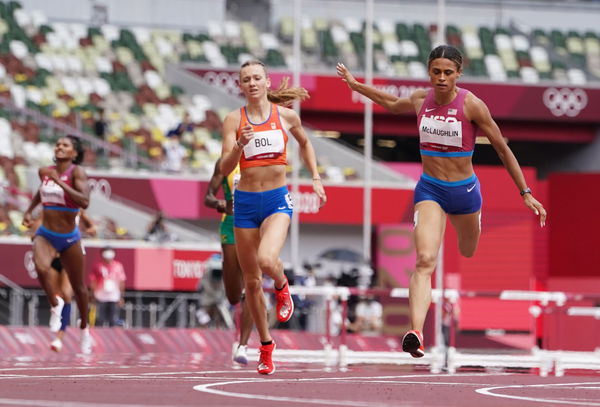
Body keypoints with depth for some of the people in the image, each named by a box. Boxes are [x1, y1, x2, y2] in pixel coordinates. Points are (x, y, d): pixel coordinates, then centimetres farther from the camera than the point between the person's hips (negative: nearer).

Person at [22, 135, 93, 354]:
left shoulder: (76, 172, -14)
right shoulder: (45, 171, 1)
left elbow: (84, 201, -30)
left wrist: (60, 183, -31)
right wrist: (29, 211, 20)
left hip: (69, 237, -2)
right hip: (45, 235, 2)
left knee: (78, 286, 12)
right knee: (41, 268, -31)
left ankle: (84, 328, 36)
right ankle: (55, 304, -3)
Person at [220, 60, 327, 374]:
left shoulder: (286, 115, 2)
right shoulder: (234, 120, -1)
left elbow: (304, 143, 23)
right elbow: (225, 168, -7)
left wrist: (315, 178, 15)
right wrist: (239, 145, -24)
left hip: (277, 199, -1)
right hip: (245, 202, 1)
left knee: (266, 260, -29)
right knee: (251, 281, 6)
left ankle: (282, 287, 8)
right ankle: (266, 345, 23)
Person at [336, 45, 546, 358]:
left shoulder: (471, 105, -13)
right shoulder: (420, 100, -2)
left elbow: (502, 149, -6)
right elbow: (393, 104, 24)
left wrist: (525, 193, -5)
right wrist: (355, 85, 28)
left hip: (464, 190, -1)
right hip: (429, 190, 1)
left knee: (469, 257, 20)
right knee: (425, 261, -20)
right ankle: (416, 333, -36)